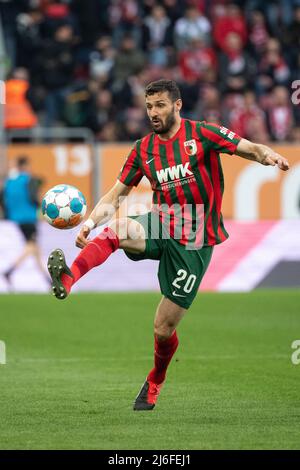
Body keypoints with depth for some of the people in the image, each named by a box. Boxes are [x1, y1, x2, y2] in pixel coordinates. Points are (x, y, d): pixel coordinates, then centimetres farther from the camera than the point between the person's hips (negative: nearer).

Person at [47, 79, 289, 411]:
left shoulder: (201, 134, -6)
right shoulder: (143, 149, 6)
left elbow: (249, 148, -10)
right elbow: (115, 195, 8)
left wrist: (267, 155, -34)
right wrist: (90, 222, -9)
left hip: (194, 242, -3)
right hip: (160, 226, 4)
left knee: (164, 329, 0)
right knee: (115, 230, -33)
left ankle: (155, 382, 29)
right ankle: (67, 278, -51)